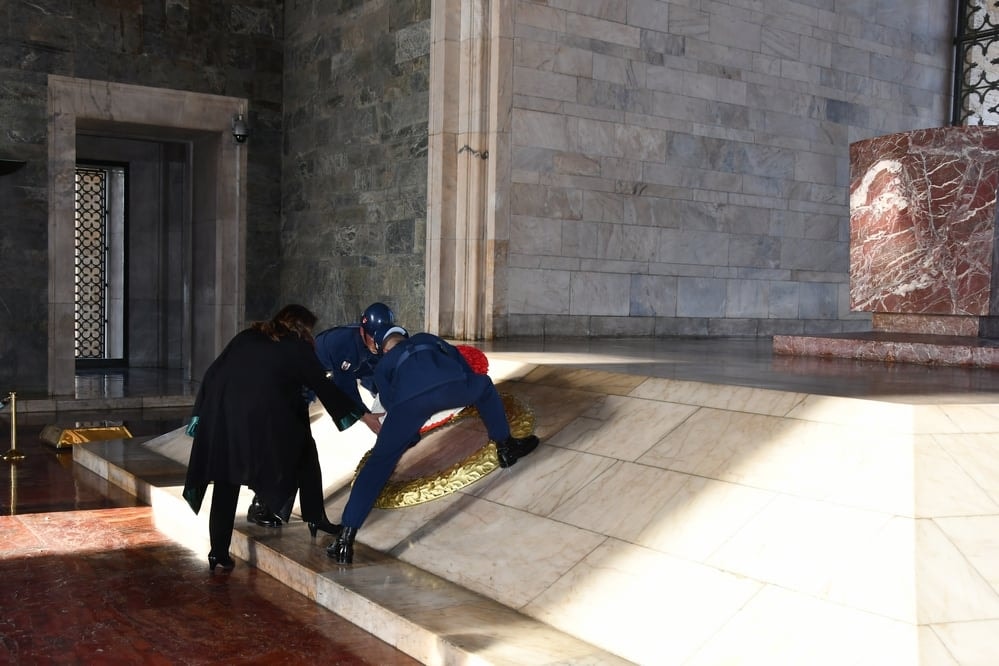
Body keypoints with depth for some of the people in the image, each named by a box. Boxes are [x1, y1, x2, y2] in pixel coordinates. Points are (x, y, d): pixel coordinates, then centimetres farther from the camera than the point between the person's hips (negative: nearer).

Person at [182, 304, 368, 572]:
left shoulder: (246, 337, 23)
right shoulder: (297, 347, 12)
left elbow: (212, 374, 18)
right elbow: (324, 387, 13)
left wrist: (199, 413, 21)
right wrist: (360, 414, 20)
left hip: (220, 414, 4)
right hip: (264, 418, -4)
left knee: (226, 484, 12)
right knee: (305, 451, 19)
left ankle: (218, 552, 12)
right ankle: (315, 518, 22)